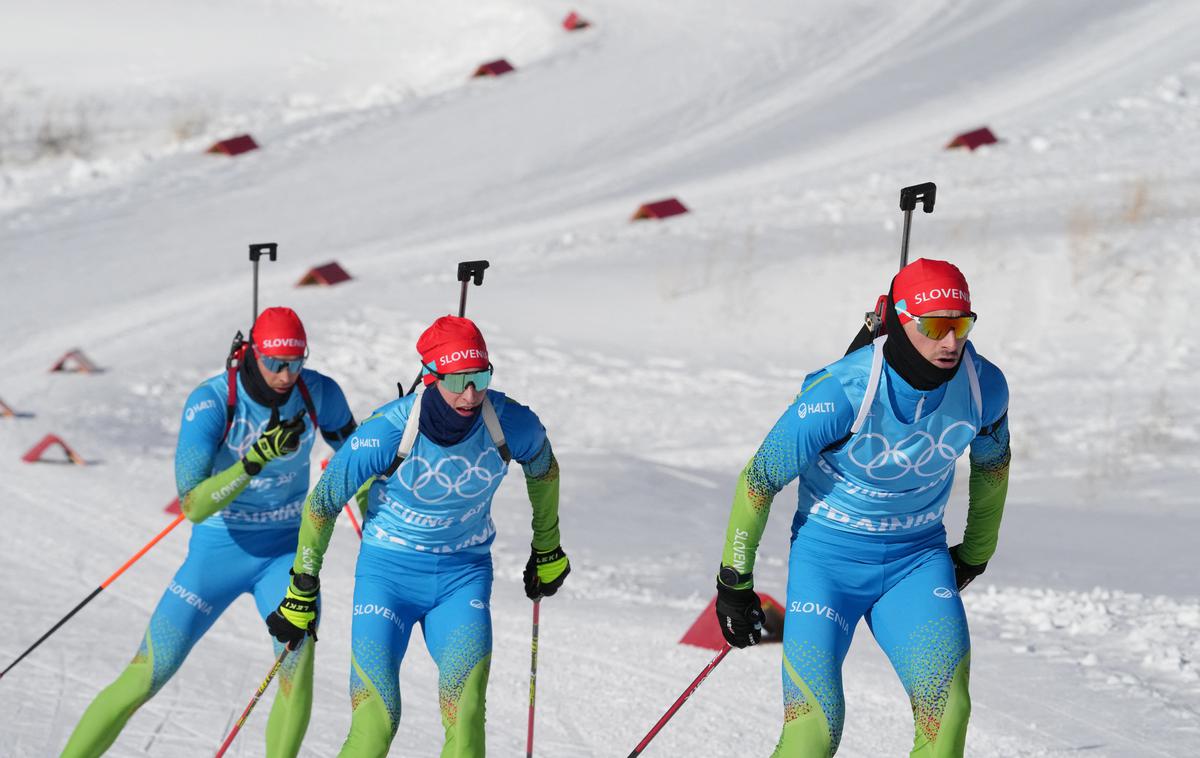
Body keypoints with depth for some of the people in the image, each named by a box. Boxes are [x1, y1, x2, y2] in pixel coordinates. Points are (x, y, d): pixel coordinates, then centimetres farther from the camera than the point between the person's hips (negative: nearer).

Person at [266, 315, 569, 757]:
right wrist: (302, 592, 1)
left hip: (464, 576, 2)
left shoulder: (511, 424, -15)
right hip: (388, 574, -2)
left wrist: (547, 549, 23)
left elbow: (543, 469, 11)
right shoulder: (386, 432, -22)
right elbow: (322, 503, -7)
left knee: (466, 718, -17)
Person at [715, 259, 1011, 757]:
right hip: (829, 558, -3)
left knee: (946, 707, -20)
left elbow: (992, 463, 12)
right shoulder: (843, 393, -25)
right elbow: (761, 477, -12)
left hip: (918, 560, 3)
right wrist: (734, 581, -5)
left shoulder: (984, 387, -12)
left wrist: (976, 554, 23)